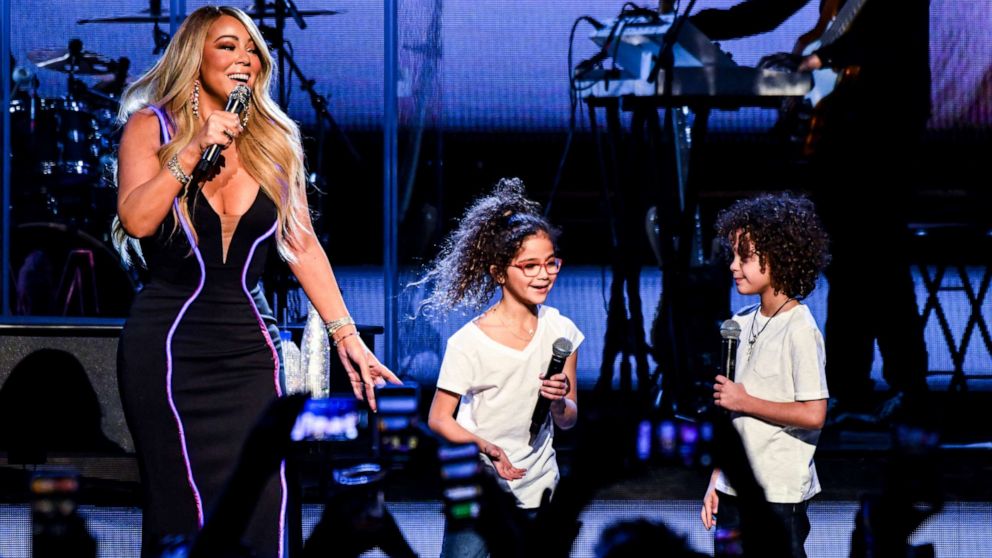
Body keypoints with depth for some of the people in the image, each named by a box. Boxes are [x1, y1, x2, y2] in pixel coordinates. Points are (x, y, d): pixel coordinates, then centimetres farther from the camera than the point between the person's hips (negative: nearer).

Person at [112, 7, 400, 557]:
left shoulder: (274, 142, 10)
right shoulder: (151, 127, 2)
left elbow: (303, 246, 8)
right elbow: (136, 219, -12)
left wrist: (346, 334, 2)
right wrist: (193, 151, -14)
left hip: (246, 345, 3)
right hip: (169, 344, -3)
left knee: (262, 509, -6)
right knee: (189, 511, -9)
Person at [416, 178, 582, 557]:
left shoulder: (560, 331, -1)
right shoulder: (469, 342, -14)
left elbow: (569, 420, 5)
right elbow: (438, 418, -9)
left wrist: (559, 402, -17)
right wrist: (484, 446, -25)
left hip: (536, 489, 4)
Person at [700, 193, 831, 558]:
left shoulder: (799, 329, -12)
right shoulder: (741, 323, 9)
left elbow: (813, 415, -18)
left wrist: (745, 401, -12)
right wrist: (716, 481, 11)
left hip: (778, 497, -7)